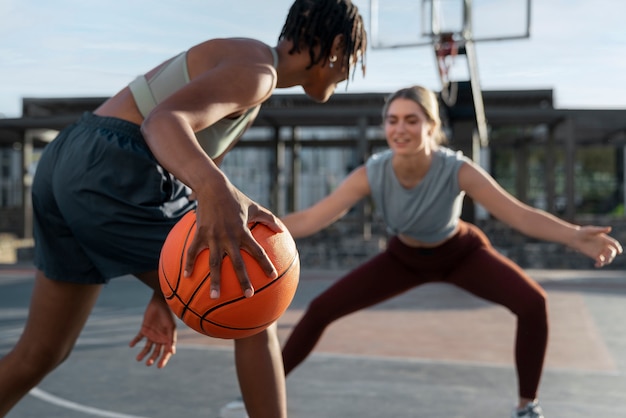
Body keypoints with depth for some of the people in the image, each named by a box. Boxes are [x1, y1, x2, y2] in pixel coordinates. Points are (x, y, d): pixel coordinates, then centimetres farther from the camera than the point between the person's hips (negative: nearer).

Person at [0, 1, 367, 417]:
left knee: (42, 353, 19)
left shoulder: (244, 72, 24)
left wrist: (164, 295, 20)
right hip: (114, 173, -10)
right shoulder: (256, 68, -6)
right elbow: (162, 121, -25)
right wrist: (217, 191, -47)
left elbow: (186, 178, 23)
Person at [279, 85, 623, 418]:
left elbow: (520, 214, -41)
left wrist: (575, 236, -58)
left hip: (461, 253, -1)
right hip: (404, 258, 1)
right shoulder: (371, 174, -31)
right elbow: (309, 219, -31)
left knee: (532, 303, -24)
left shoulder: (457, 170, -35)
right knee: (321, 309, -6)